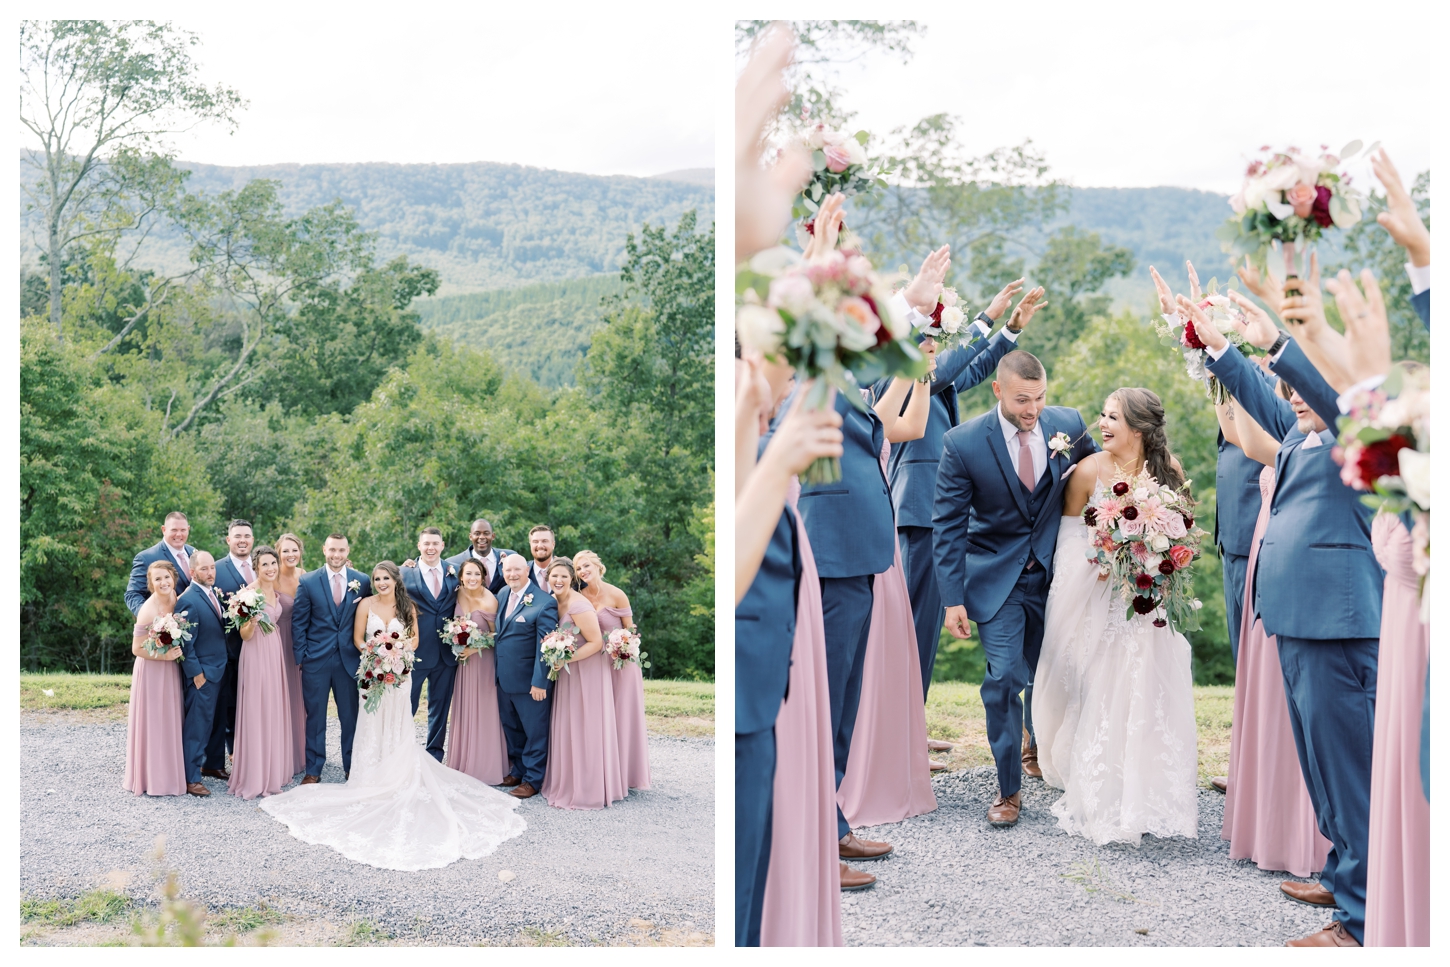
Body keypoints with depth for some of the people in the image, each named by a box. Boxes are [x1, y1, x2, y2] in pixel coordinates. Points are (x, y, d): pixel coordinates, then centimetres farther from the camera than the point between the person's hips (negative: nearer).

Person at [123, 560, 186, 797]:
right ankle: (150, 777, 16)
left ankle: (169, 772, 29)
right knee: (152, 722, 4)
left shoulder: (175, 599, -3)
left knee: (170, 721, 16)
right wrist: (164, 656, -22)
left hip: (171, 670, 7)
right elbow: (137, 649, -16)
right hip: (151, 670, -7)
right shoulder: (148, 610, -22)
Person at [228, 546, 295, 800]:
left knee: (275, 712, 12)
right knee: (256, 714, -4)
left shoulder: (274, 590, 10)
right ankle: (255, 778, 4)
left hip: (276, 653, 8)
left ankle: (273, 772, 22)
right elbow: (244, 635, -12)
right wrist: (251, 622, -30)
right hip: (256, 654, -8)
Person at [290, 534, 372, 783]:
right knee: (315, 716, 7)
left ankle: (352, 767, 21)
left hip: (350, 658, 1)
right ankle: (313, 770, 18)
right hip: (316, 659, -1)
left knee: (351, 716, 8)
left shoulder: (362, 581, 2)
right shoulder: (307, 582, -1)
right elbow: (298, 622, 0)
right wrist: (300, 657, -4)